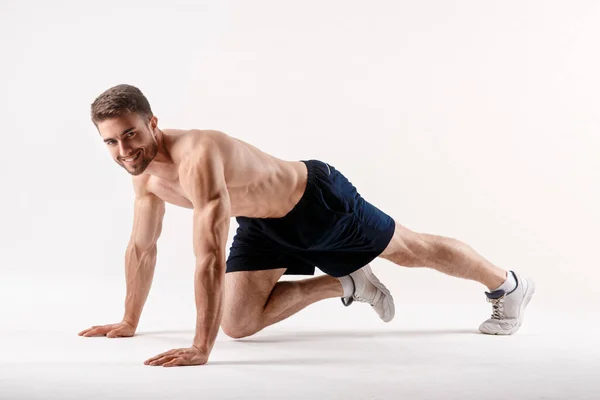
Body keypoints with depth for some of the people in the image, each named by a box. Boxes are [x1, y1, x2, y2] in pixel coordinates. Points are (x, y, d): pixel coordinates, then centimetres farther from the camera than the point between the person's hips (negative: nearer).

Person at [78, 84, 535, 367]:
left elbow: (211, 257, -44)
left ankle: (509, 284, 38)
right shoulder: (145, 173, -11)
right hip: (262, 223, 7)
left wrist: (201, 348, -44)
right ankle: (345, 284, 17)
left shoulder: (197, 157, -39)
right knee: (237, 322, -2)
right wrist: (129, 322, 9)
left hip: (318, 201, -7)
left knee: (411, 249, 11)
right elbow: (142, 248, 3)